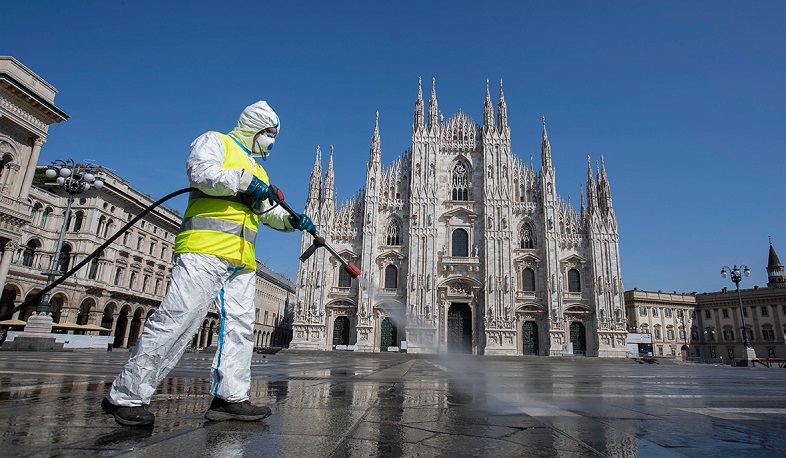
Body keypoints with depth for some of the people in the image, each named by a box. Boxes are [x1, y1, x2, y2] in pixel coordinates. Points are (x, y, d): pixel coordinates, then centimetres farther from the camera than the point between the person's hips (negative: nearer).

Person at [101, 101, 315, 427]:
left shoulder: (258, 171, 32)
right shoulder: (214, 141, 10)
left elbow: (269, 211, 27)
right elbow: (201, 172, -11)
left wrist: (292, 221, 10)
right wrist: (244, 181, -12)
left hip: (242, 259, 8)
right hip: (205, 247, -8)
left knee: (240, 325, 1)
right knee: (179, 318, -13)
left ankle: (230, 397, 4)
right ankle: (126, 396, -4)